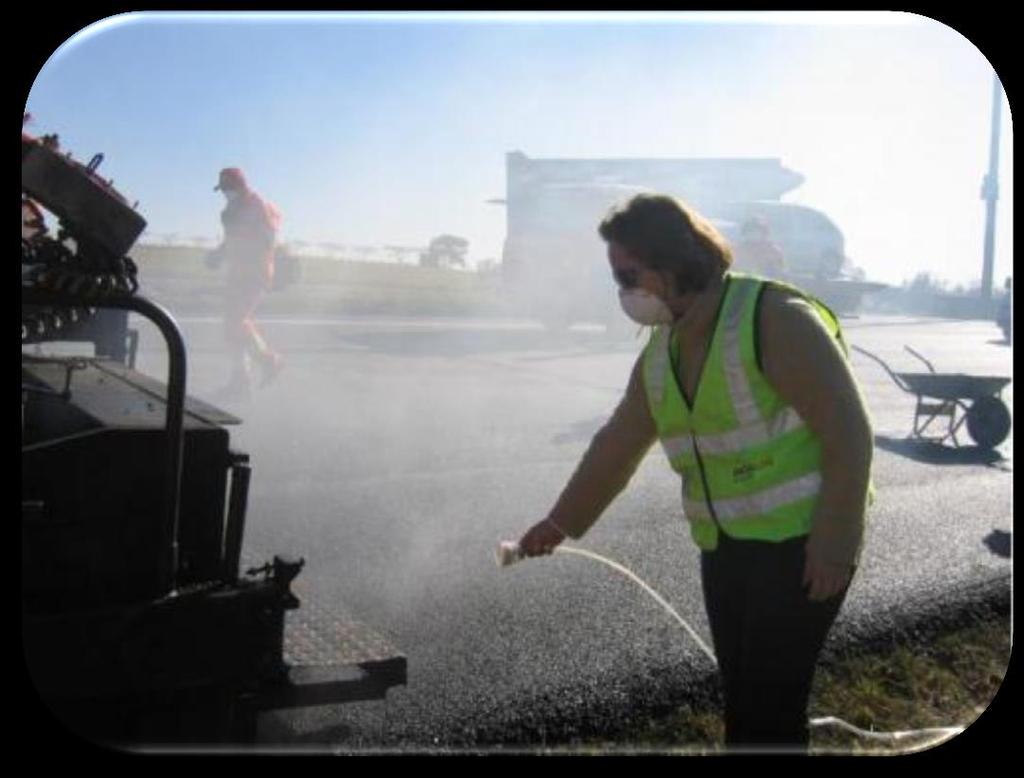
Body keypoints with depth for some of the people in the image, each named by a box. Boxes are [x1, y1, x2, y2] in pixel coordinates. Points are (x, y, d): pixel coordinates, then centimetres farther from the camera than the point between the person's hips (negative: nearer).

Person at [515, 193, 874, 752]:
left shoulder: (775, 318, -17)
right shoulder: (660, 354, 6)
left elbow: (847, 429, -18)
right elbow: (615, 448, 17)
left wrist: (835, 542, -20)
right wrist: (559, 522, 24)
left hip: (799, 543, -7)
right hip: (724, 550, 7)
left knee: (771, 709, -4)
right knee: (742, 703, 13)